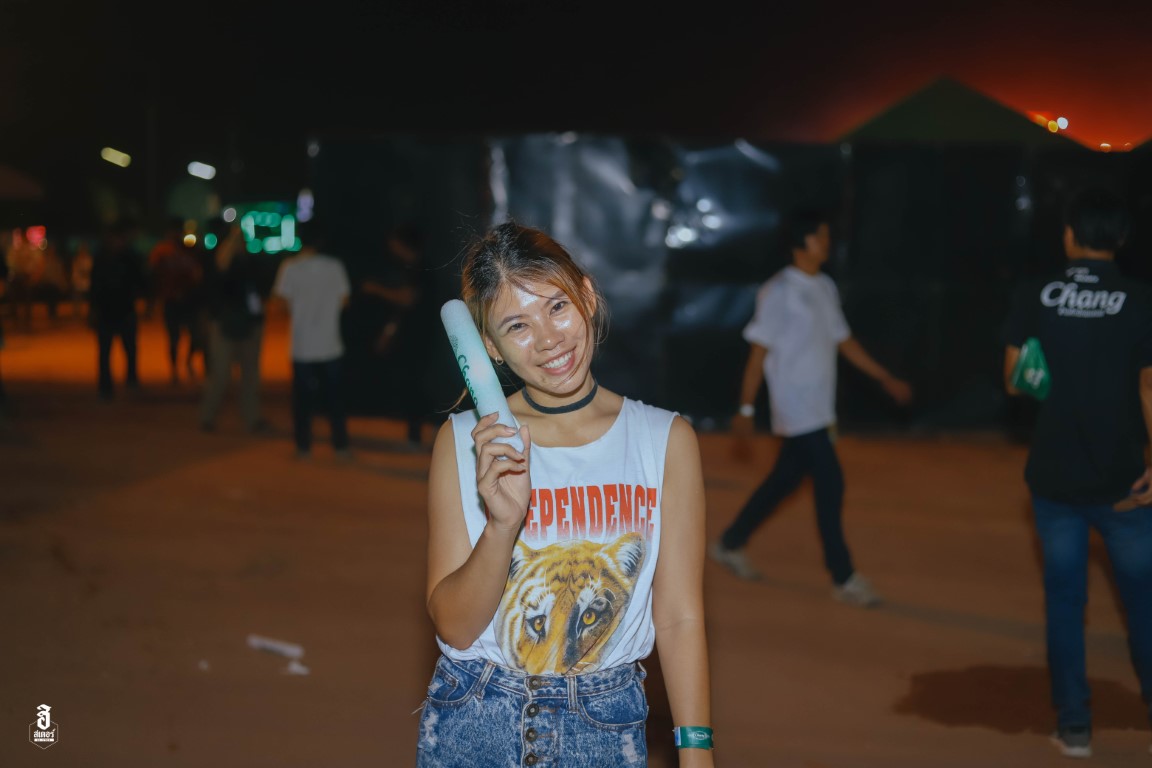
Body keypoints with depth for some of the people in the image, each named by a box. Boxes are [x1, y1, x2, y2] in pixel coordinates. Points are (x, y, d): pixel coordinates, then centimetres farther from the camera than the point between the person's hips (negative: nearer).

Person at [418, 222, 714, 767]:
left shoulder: (665, 440, -6)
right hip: (472, 724, 0)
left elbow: (680, 618, -5)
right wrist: (503, 523, -24)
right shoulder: (463, 442, -7)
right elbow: (453, 626, -8)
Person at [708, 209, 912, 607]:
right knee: (830, 484, -9)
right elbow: (759, 350, -11)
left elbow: (844, 341, 19)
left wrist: (886, 379, 16)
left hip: (819, 410, 8)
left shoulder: (826, 287, 12)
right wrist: (746, 408, -12)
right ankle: (844, 577, -1)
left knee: (785, 479, 14)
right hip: (797, 409, -8)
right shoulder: (779, 291, -12)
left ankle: (729, 544, 30)